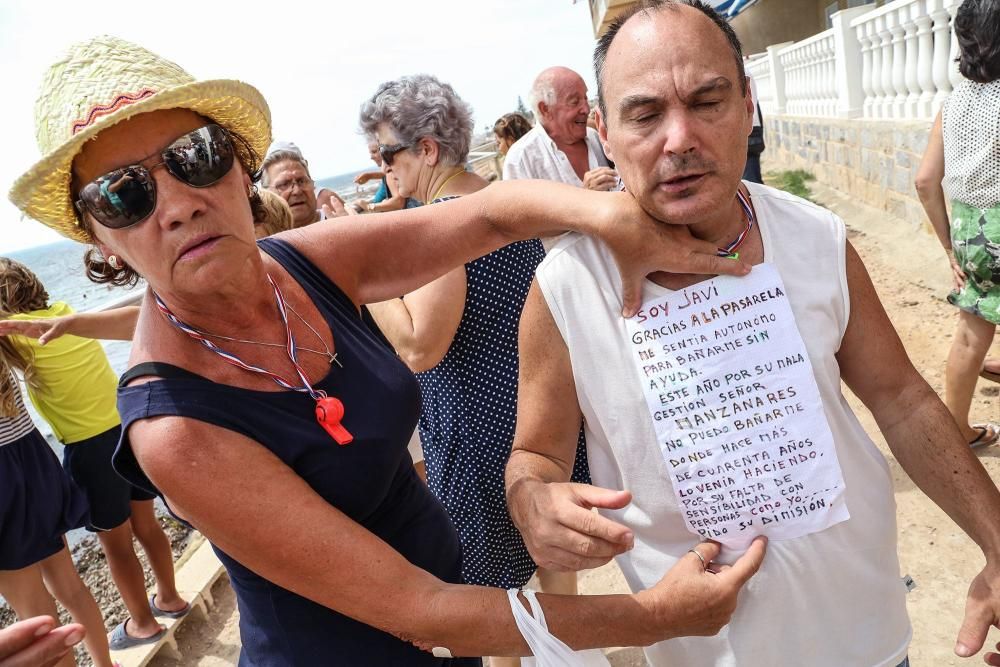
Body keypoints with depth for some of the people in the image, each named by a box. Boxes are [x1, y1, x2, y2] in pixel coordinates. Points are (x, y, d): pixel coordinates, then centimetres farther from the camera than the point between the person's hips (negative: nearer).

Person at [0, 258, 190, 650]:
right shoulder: (65, 313, 5)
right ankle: (169, 598, 41)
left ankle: (142, 623, 32)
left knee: (116, 545, 13)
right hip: (130, 426, 7)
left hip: (91, 447, -7)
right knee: (146, 526, 23)